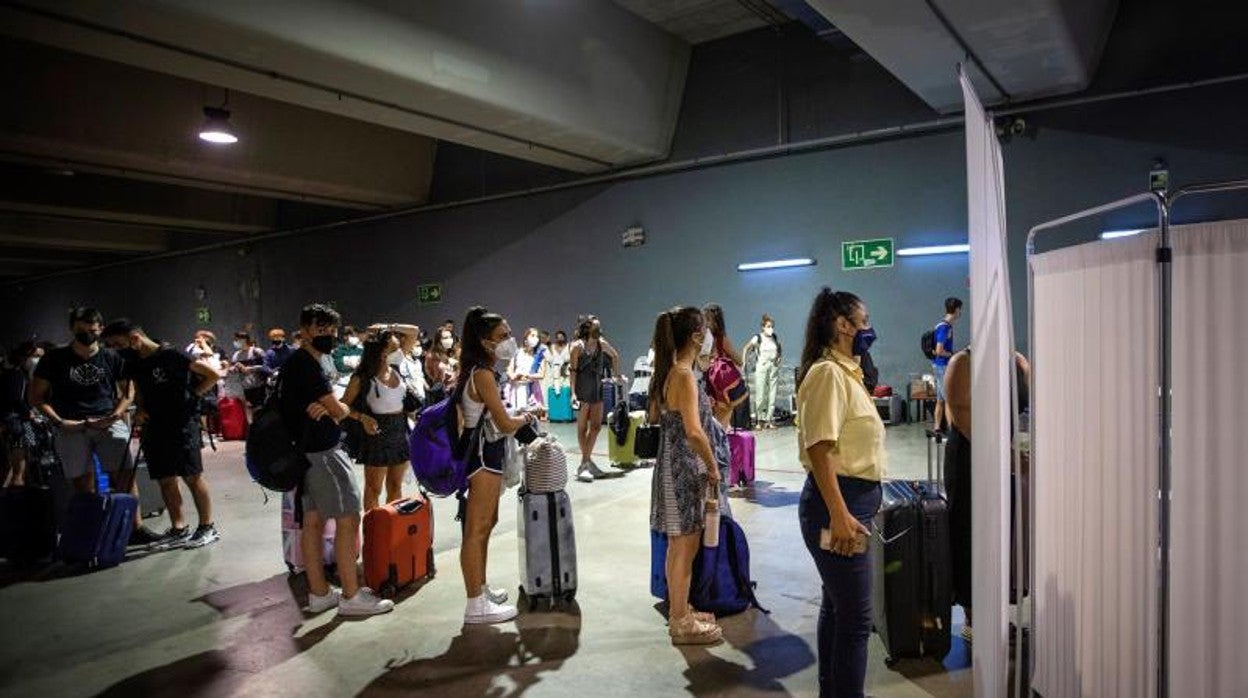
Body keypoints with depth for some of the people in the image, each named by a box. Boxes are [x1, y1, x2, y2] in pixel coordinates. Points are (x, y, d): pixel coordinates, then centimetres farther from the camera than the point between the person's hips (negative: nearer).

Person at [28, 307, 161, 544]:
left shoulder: (112, 358, 8)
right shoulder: (54, 359, 6)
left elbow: (128, 391, 13)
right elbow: (37, 397, 8)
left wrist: (115, 416, -5)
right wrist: (59, 422, -7)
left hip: (107, 423, 0)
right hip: (70, 427, 0)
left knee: (124, 476, -9)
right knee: (83, 486, 1)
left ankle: (135, 527, -5)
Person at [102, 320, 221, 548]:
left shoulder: (171, 356, -12)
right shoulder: (133, 364, 9)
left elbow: (213, 375, -12)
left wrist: (192, 396, -9)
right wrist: (140, 410, 5)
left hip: (182, 424, -7)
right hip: (154, 426, 7)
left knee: (192, 477, -1)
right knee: (165, 480, 9)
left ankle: (207, 527, 8)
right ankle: (178, 529, 19)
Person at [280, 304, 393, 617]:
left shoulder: (294, 363, 14)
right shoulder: (307, 364, -18)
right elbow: (339, 410, -18)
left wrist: (324, 409, -8)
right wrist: (343, 409, 5)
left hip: (307, 451, 10)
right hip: (323, 451, -10)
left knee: (313, 521, 12)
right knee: (348, 520, -6)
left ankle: (319, 592, 19)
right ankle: (351, 596, -2)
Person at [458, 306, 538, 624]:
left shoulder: (482, 372, 12)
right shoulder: (483, 375, -19)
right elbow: (504, 424, -19)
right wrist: (526, 418, -1)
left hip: (487, 453, 11)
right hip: (483, 454, -11)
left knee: (487, 523, 20)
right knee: (476, 529, -4)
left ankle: (481, 588, 34)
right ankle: (476, 605, 4)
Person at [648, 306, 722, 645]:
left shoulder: (668, 372, 7)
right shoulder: (684, 375, -20)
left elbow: (653, 417, 19)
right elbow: (694, 432, -29)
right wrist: (713, 467, -16)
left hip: (672, 463, 9)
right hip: (685, 468, -9)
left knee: (678, 547, 20)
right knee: (685, 549, 3)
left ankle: (679, 610, 35)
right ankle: (681, 624, 16)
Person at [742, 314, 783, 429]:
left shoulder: (775, 339, 8)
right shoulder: (757, 338, -3)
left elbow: (780, 350, 24)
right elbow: (746, 349, 2)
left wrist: (778, 358, 8)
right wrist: (744, 362, -5)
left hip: (773, 369, 4)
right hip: (761, 369, -4)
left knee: (772, 395, 3)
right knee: (760, 395, -5)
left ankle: (768, 420, 9)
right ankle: (760, 420, 3)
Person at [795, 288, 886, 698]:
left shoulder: (846, 372, 15)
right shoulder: (828, 373, -15)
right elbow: (819, 449, -22)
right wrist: (839, 515, -26)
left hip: (854, 502, 11)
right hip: (838, 502, -11)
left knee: (838, 606, 19)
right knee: (855, 618, -4)